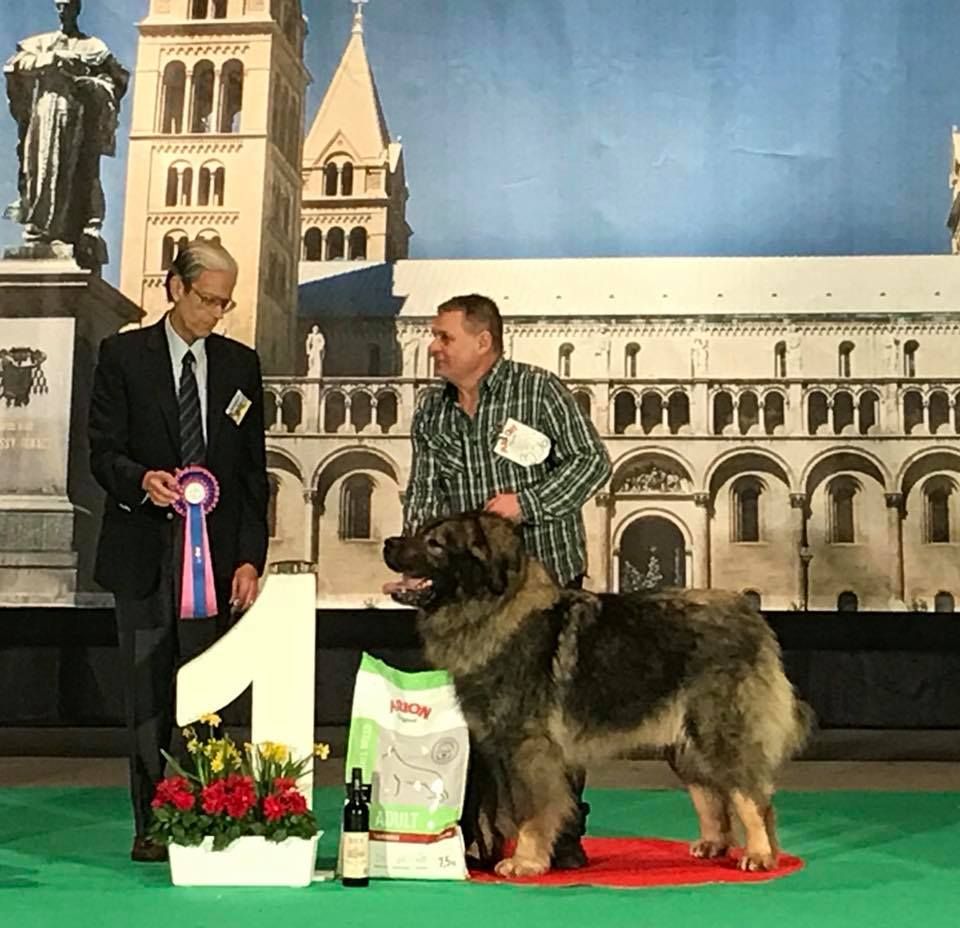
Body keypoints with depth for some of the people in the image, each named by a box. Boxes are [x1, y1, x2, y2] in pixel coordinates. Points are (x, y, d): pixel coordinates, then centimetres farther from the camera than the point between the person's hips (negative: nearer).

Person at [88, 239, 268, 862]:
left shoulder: (241, 365, 11)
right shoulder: (123, 355, 4)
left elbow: (254, 468, 9)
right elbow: (103, 452, 0)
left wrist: (251, 556, 2)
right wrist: (142, 480, -22)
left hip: (216, 550, 2)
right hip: (144, 552, -1)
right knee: (148, 694, 3)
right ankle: (153, 824, 11)